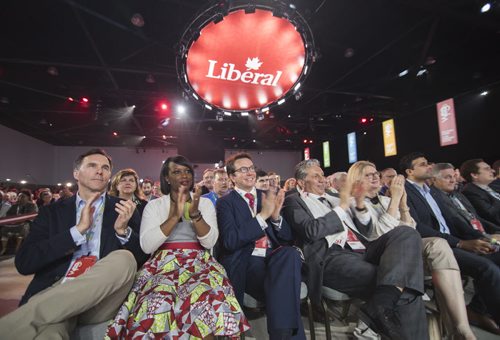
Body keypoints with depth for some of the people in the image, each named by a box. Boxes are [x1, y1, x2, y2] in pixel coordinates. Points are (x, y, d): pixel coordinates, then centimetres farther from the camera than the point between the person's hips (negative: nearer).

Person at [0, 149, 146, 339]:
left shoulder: (123, 209, 10)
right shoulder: (52, 212, 13)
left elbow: (142, 256, 6)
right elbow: (24, 263, 2)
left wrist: (123, 230, -14)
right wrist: (78, 229, -9)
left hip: (101, 297, 4)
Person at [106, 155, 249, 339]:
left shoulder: (205, 203, 9)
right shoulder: (154, 205, 8)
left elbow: (209, 242, -4)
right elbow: (146, 246, -6)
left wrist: (195, 213, -19)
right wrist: (175, 216, -16)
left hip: (199, 264, 0)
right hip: (163, 265, 0)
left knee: (206, 303, -31)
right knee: (157, 305, -32)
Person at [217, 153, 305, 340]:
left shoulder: (268, 196, 15)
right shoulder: (225, 202, 4)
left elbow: (287, 237, 13)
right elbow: (230, 241, -13)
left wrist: (276, 215, -10)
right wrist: (263, 214, -17)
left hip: (276, 257, 4)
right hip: (246, 262, -4)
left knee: (290, 253, -32)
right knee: (284, 291, -32)